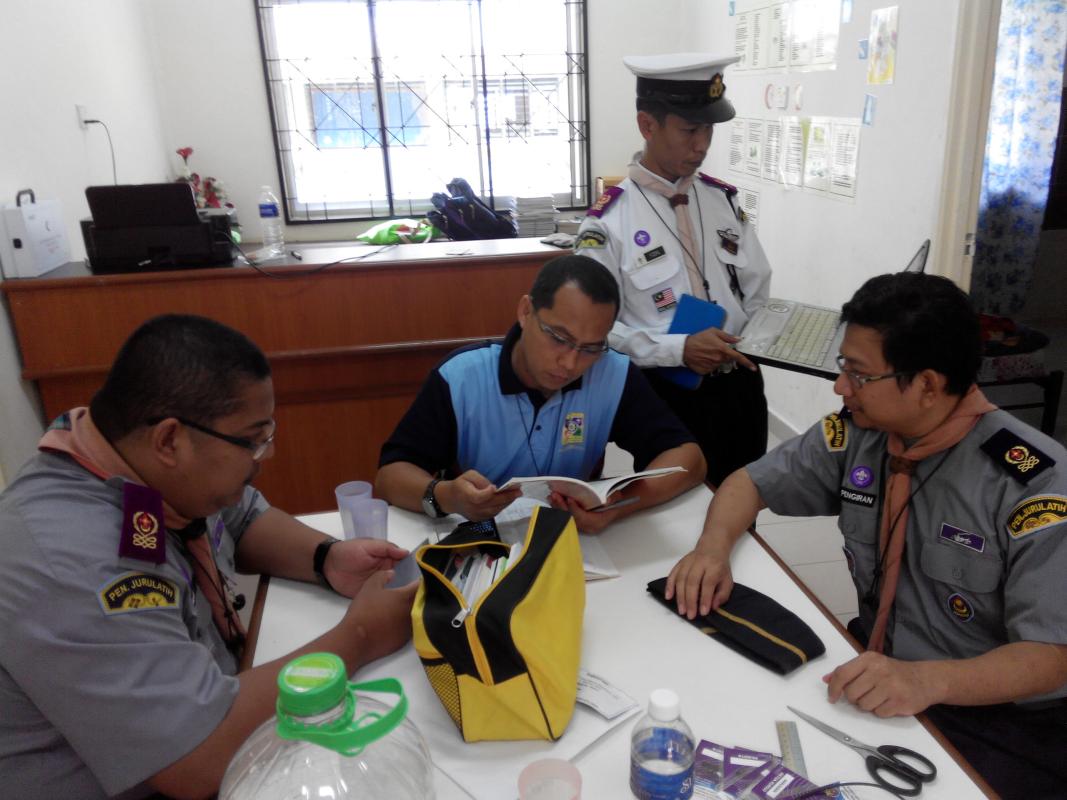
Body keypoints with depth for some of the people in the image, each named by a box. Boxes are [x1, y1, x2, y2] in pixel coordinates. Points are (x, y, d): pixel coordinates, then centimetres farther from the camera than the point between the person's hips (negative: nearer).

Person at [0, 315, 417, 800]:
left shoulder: (146, 465, -8)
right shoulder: (73, 568, -33)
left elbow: (244, 519, 8)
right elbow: (203, 760, -34)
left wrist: (327, 560, -10)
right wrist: (357, 638, -24)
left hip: (199, 716, 7)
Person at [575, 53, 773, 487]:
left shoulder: (724, 199, 4)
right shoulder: (608, 221, -13)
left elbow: (759, 293, 10)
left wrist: (750, 344, -7)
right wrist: (678, 349, -24)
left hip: (740, 388, 5)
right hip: (667, 396, -5)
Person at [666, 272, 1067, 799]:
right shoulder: (859, 433, -6)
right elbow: (750, 482, 4)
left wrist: (928, 680, -40)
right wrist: (713, 548, -17)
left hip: (1000, 723, -4)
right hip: (876, 679, 4)